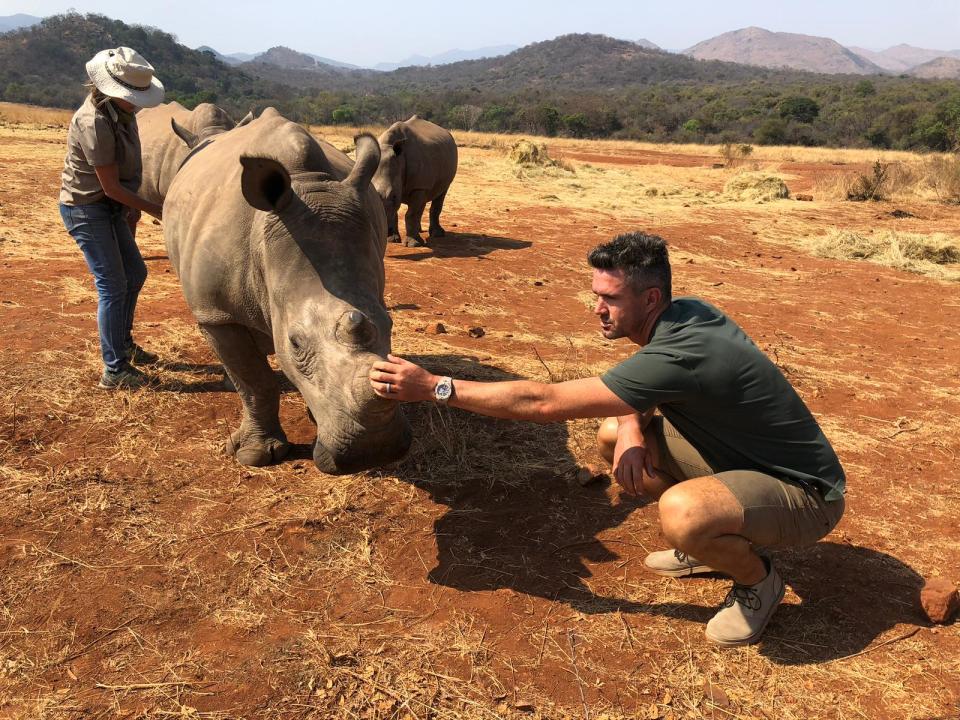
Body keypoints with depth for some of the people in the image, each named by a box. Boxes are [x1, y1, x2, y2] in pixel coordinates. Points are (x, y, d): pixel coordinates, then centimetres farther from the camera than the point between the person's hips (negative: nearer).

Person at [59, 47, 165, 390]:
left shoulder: (120, 111, 0)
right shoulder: (94, 123, -27)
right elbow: (111, 186, -23)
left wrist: (132, 209, 5)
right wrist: (155, 209, -16)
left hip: (110, 207, 9)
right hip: (85, 209, -9)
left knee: (135, 273, 17)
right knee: (113, 285, -8)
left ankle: (123, 343, 36)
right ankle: (114, 371, 0)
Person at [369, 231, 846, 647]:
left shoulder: (679, 356, -33)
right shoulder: (684, 313, -5)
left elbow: (543, 402, -31)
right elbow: (634, 390, 11)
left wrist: (433, 387, -26)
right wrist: (632, 427, -14)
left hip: (805, 492, -9)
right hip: (738, 456, 9)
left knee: (680, 512, -39)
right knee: (613, 435, 1)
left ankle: (757, 580, -4)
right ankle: (708, 542, 15)